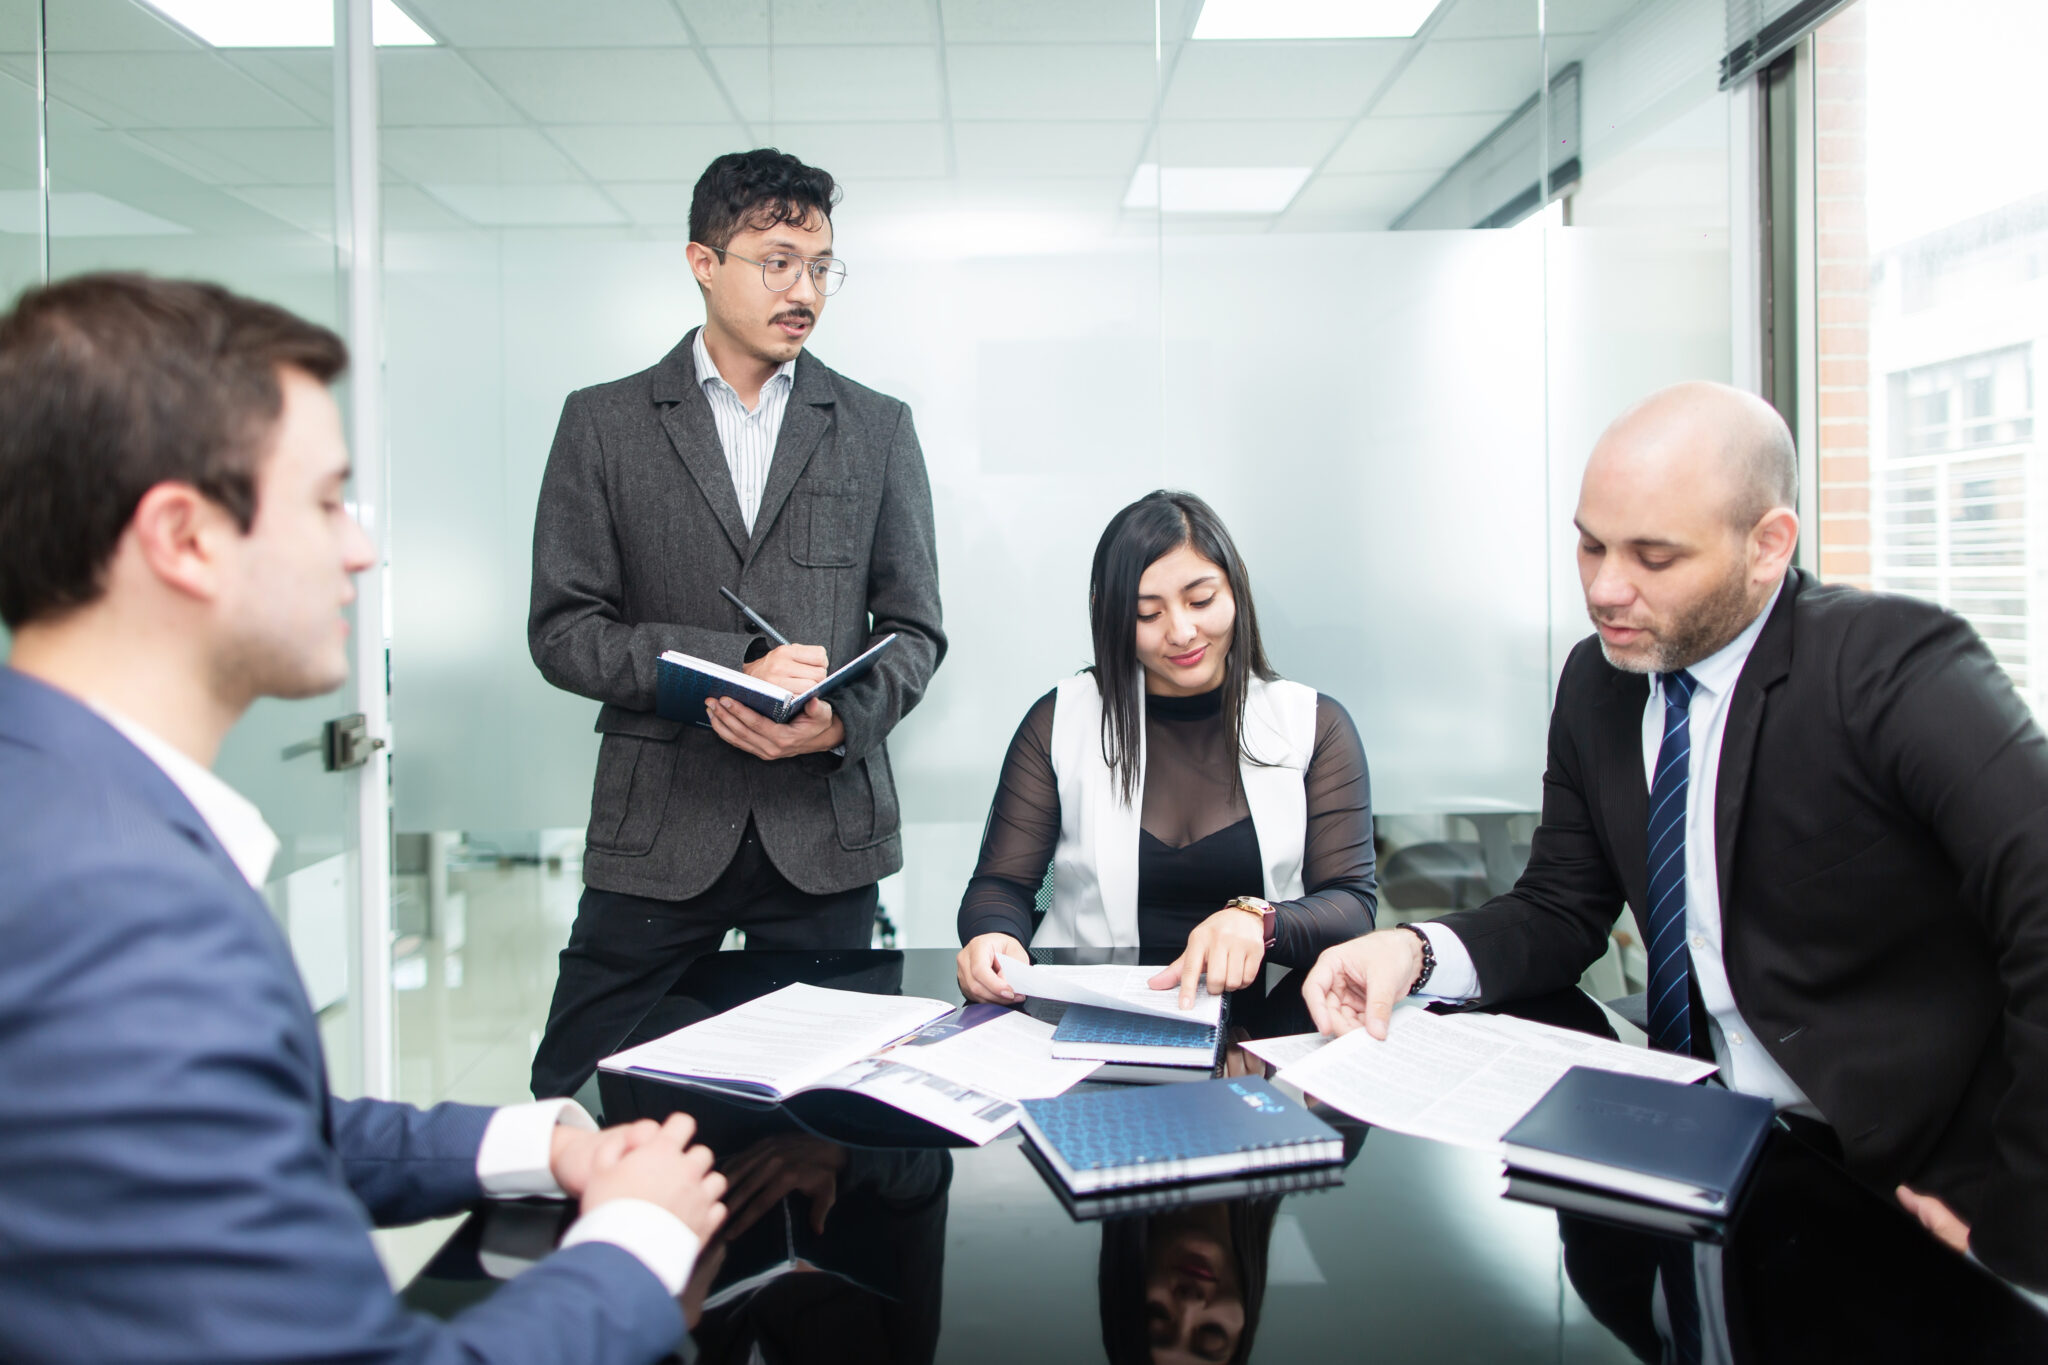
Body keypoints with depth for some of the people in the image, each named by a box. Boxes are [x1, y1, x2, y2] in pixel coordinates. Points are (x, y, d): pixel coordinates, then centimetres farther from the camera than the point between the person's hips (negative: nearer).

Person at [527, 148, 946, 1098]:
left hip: (826, 831, 1)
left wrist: (841, 720, -11)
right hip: (657, 834, -1)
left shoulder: (877, 430, 10)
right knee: (574, 1099, 4)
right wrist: (732, 665, -15)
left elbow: (914, 629, 9)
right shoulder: (604, 424, 5)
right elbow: (562, 630, 0)